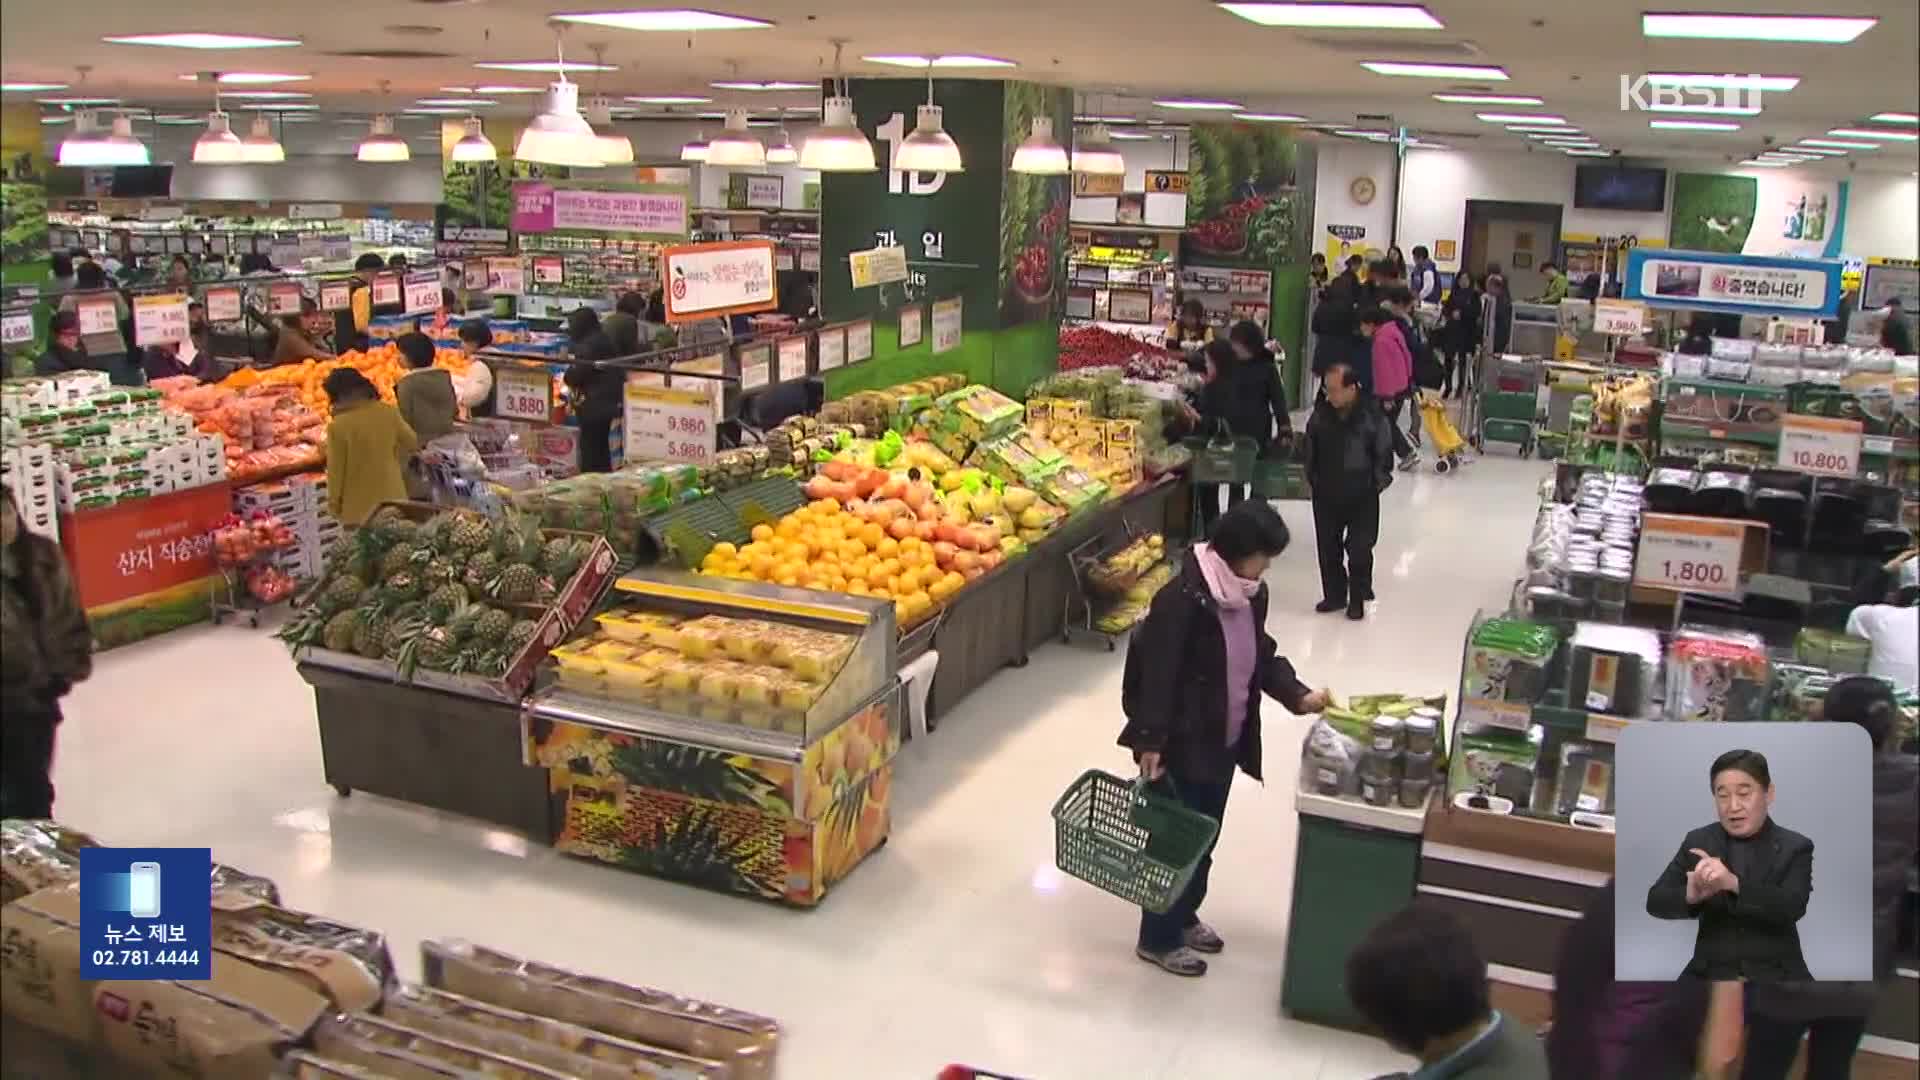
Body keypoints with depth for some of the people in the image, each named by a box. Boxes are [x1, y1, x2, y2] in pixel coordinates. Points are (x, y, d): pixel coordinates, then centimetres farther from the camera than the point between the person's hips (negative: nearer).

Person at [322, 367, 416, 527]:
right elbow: (411, 442, 9)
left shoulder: (338, 426, -17)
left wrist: (333, 503, 2)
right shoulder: (388, 412, -5)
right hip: (391, 497, 4)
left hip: (358, 505, -4)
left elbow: (336, 469, -11)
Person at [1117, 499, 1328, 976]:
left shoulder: (1251, 594, 4)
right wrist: (1150, 741, -23)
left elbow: (1261, 656, 16)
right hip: (1181, 743, -8)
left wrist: (1297, 695, 2)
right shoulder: (1182, 599, -23)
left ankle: (1183, 915, 41)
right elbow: (1158, 675, -23)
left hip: (1224, 741, 8)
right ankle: (1158, 939, 19)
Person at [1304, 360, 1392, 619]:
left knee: (1359, 549, 2)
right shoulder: (1321, 413, -4)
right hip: (1326, 495, 4)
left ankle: (1358, 599, 17)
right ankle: (1334, 595, 26)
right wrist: (1311, 480, 7)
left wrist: (1376, 484, -5)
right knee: (1327, 548, 11)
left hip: (1362, 497, -4)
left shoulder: (1372, 416, -15)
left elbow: (1384, 454, -6)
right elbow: (1310, 449, 9)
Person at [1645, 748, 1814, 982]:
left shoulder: (1795, 847, 1)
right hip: (1711, 972, 1)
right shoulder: (1697, 841, 6)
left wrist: (1733, 883, -33)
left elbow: (1793, 907, -17)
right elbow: (1655, 901, -1)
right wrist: (1690, 895, -23)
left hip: (1776, 973, -1)